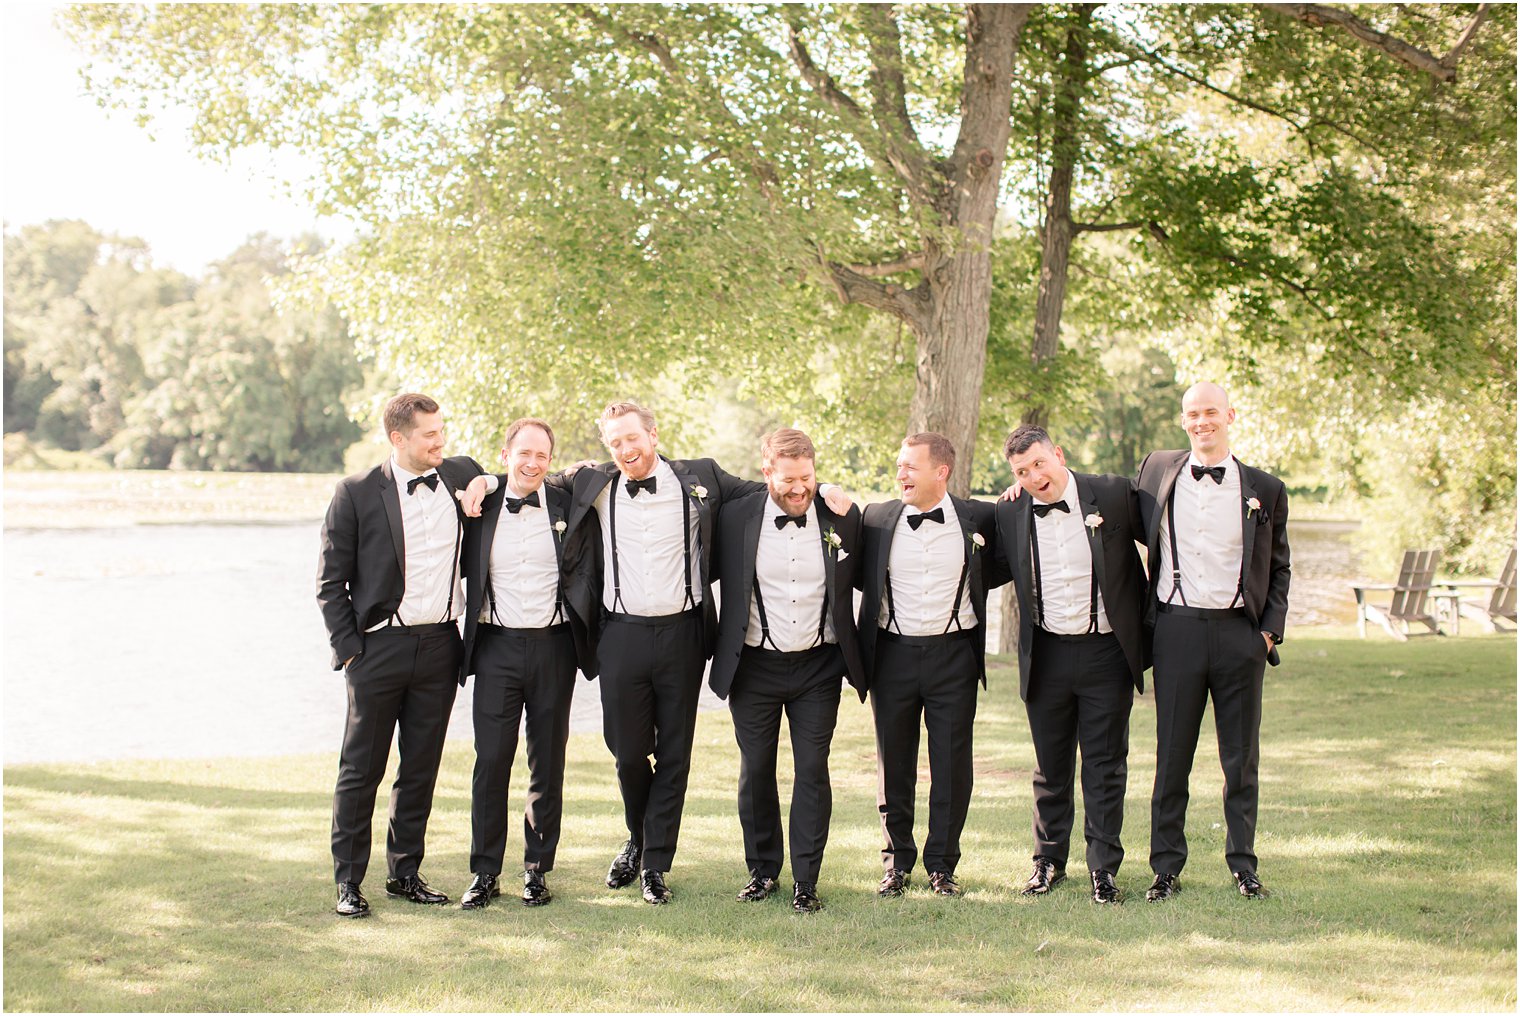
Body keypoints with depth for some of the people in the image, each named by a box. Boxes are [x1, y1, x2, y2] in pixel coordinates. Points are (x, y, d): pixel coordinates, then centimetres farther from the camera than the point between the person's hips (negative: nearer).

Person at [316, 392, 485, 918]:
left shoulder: (461, 475, 5)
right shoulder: (357, 493, -5)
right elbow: (330, 582, -1)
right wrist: (348, 648, -8)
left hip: (440, 646, 4)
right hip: (379, 645, -3)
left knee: (421, 771, 11)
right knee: (360, 771, 3)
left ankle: (405, 872, 23)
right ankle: (349, 881, 13)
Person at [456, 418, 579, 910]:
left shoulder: (567, 506, 2)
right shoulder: (480, 507, 4)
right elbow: (459, 569, 15)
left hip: (552, 647, 0)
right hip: (497, 647, 0)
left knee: (548, 763, 7)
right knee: (491, 760, -2)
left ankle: (538, 869, 18)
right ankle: (485, 873, 9)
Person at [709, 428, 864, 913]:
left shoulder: (842, 518, -3)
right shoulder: (736, 517, -5)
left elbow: (861, 580, 8)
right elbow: (713, 573, 5)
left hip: (818, 668, 0)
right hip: (755, 666, 0)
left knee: (812, 772, 1)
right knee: (755, 772, 8)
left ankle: (806, 881, 10)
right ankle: (762, 870, 24)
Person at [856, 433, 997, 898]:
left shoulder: (978, 519, -1)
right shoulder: (877, 519, 1)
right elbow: (861, 577, 12)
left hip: (954, 654, -1)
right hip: (893, 654, 1)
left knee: (952, 765, 3)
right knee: (894, 763, 8)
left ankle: (942, 864, 16)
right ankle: (897, 861, 21)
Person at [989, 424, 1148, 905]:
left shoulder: (1114, 495, -6)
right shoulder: (1010, 515, 1)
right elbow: (992, 572, 13)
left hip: (1106, 653, -2)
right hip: (1047, 656, 2)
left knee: (1105, 766, 4)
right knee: (1051, 767, 12)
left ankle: (1104, 868, 14)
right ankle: (1049, 860, 26)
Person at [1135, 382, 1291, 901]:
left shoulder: (1264, 490, 5)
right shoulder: (1156, 471, 7)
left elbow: (1279, 568, 11)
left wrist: (1270, 629, 0)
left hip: (1239, 631, 0)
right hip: (1177, 629, 0)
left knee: (1241, 757, 7)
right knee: (1172, 755, 5)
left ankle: (1243, 864, 19)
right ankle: (1166, 868, 13)